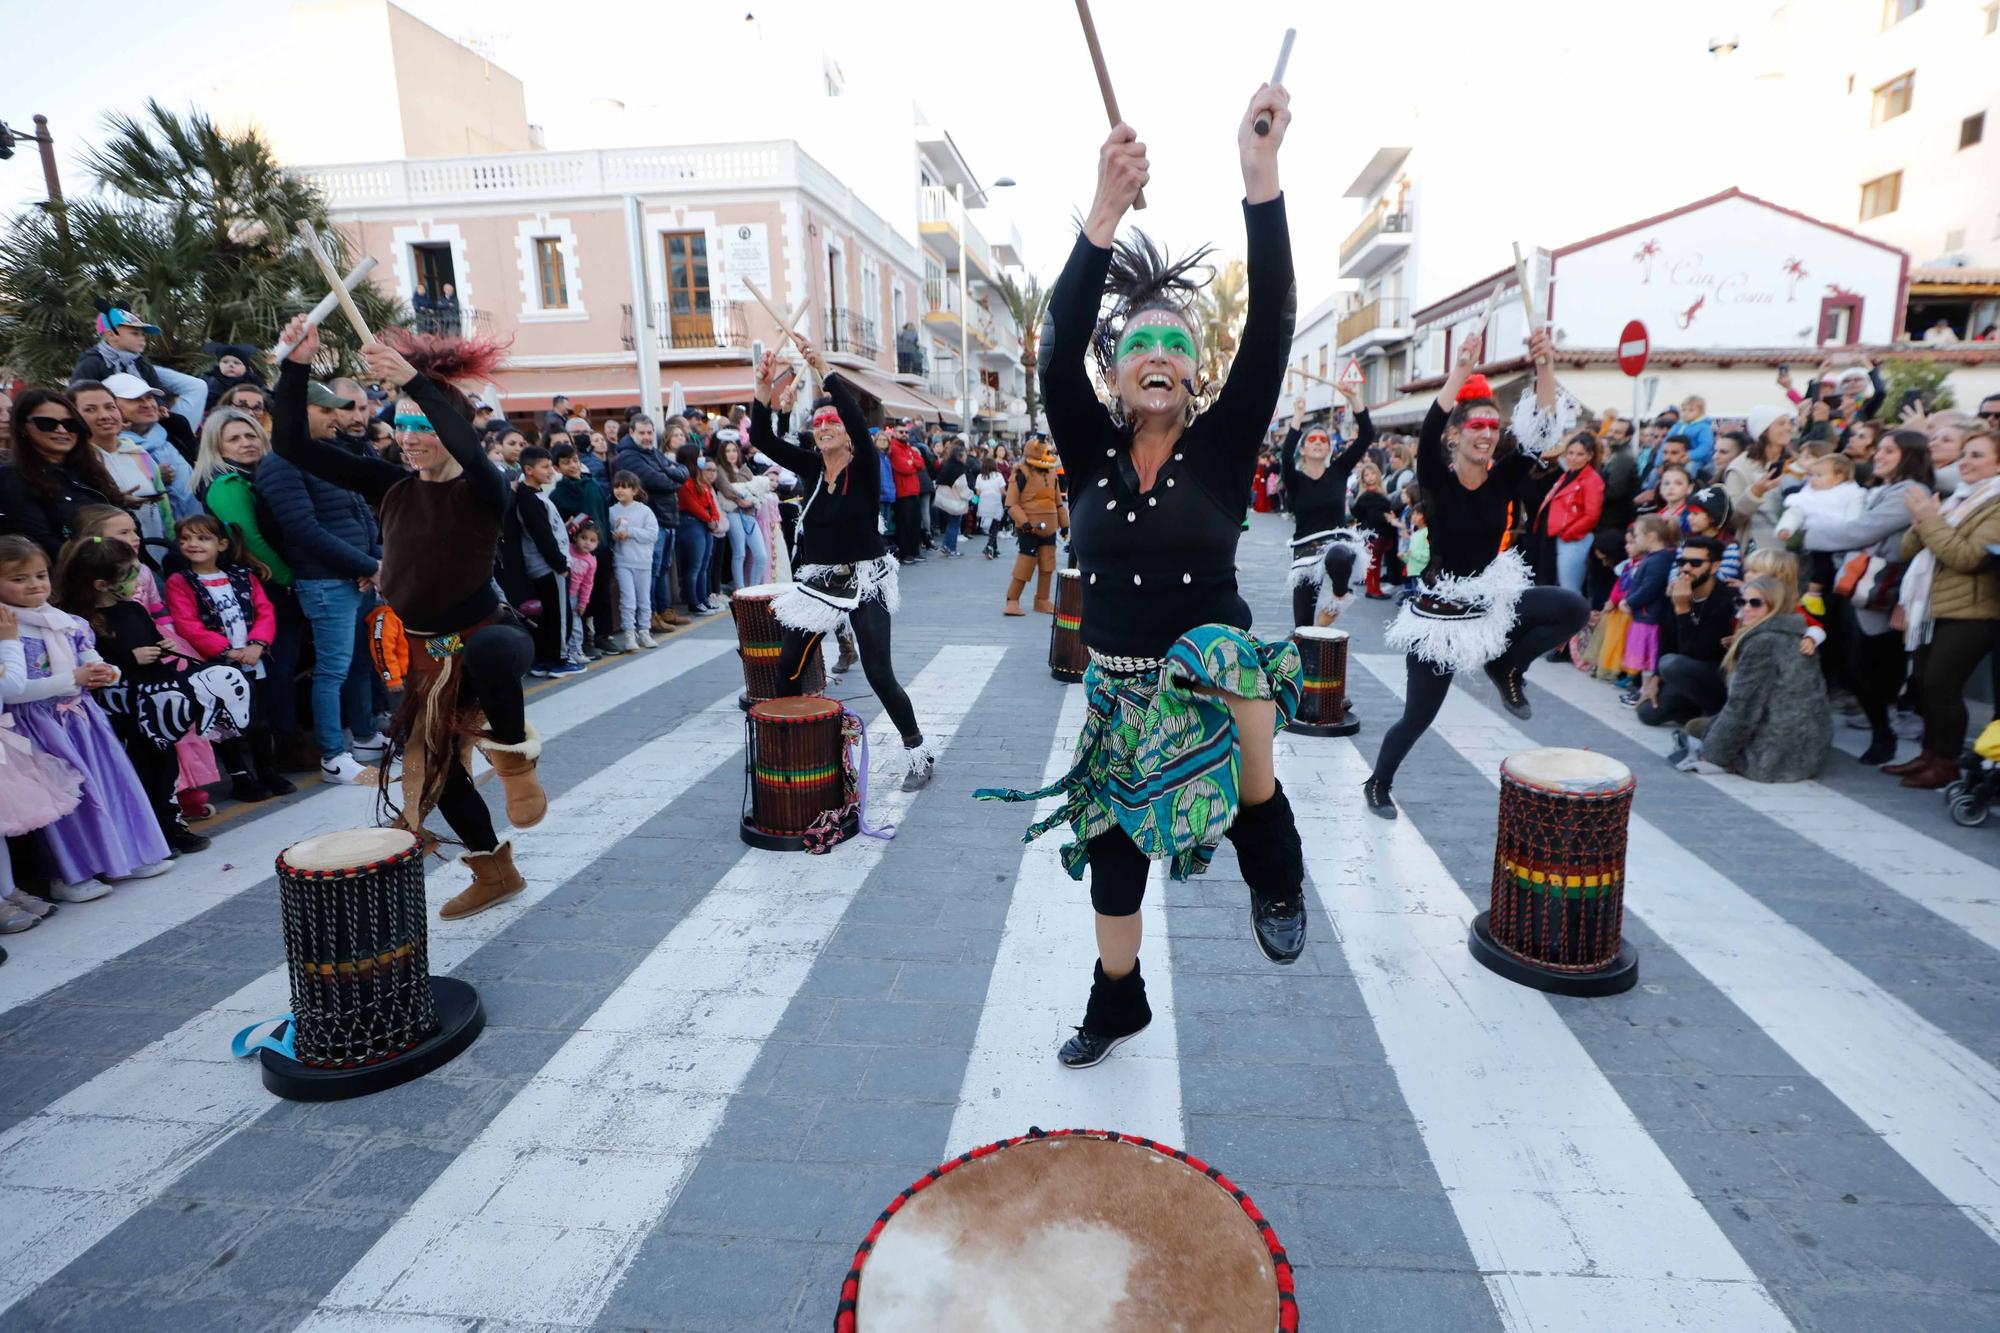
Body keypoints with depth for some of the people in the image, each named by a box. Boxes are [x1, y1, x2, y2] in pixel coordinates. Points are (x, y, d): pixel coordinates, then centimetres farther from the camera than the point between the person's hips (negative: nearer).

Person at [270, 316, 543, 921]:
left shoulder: (482, 491, -14)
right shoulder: (392, 485, 1)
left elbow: (474, 453, -39)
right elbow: (293, 446, -2)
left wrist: (412, 381, -44)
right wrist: (296, 367, -13)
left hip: (483, 635, -7)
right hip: (420, 649, 7)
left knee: (491, 646, -44)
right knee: (432, 763, 16)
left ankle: (513, 752, -15)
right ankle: (495, 871, 36)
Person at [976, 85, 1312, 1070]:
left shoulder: (1221, 448, -6)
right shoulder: (1090, 451, -4)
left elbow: (1270, 331, -19)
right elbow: (1059, 346, -20)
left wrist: (1261, 180, -29)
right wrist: (1105, 211, -32)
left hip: (1208, 665, -2)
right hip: (1117, 689, 3)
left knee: (1229, 660, -39)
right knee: (1113, 854, 12)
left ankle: (1275, 871, -12)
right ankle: (1117, 1002, 40)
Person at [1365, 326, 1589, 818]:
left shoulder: (1504, 477, -2)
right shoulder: (1437, 481, -13)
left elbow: (1544, 436, -14)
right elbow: (1426, 436, -31)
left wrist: (1545, 370, -26)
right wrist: (1460, 372, -38)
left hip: (1494, 602, 4)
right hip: (1440, 612, -4)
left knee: (1574, 608, -19)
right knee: (1418, 717, 3)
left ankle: (1506, 667, 6)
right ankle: (1377, 785, 30)